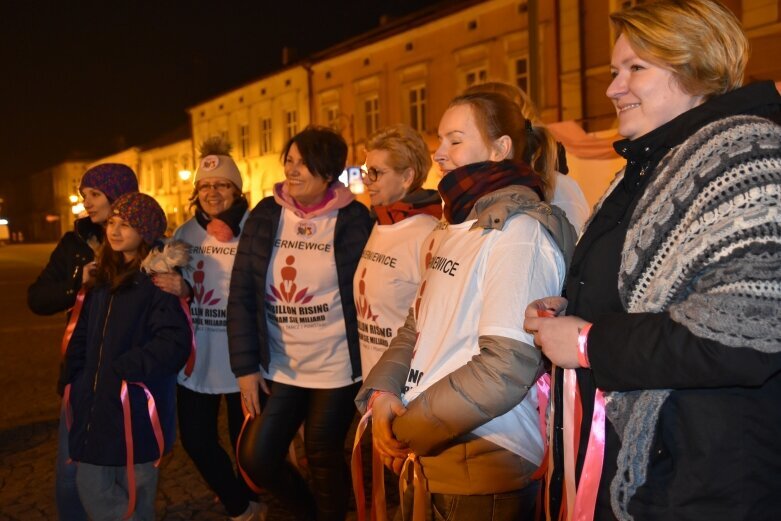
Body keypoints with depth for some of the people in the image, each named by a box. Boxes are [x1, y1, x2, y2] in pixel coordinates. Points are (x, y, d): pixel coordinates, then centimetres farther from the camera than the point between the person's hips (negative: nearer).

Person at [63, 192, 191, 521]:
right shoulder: (104, 278, 12)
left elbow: (174, 344, -21)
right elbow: (83, 337, 17)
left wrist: (121, 371, -17)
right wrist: (77, 382, 7)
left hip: (136, 410, -7)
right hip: (95, 406, 7)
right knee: (92, 492, 12)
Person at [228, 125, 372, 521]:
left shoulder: (353, 219, -8)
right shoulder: (265, 215, -1)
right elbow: (242, 295, -1)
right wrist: (245, 366, -5)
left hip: (336, 367, -3)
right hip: (278, 367, 3)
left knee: (324, 461, 11)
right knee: (255, 458, 5)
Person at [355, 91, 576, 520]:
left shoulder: (518, 232, -16)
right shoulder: (453, 231, 13)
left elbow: (507, 367, -24)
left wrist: (409, 429, -15)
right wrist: (383, 393, -5)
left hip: (482, 475, -8)